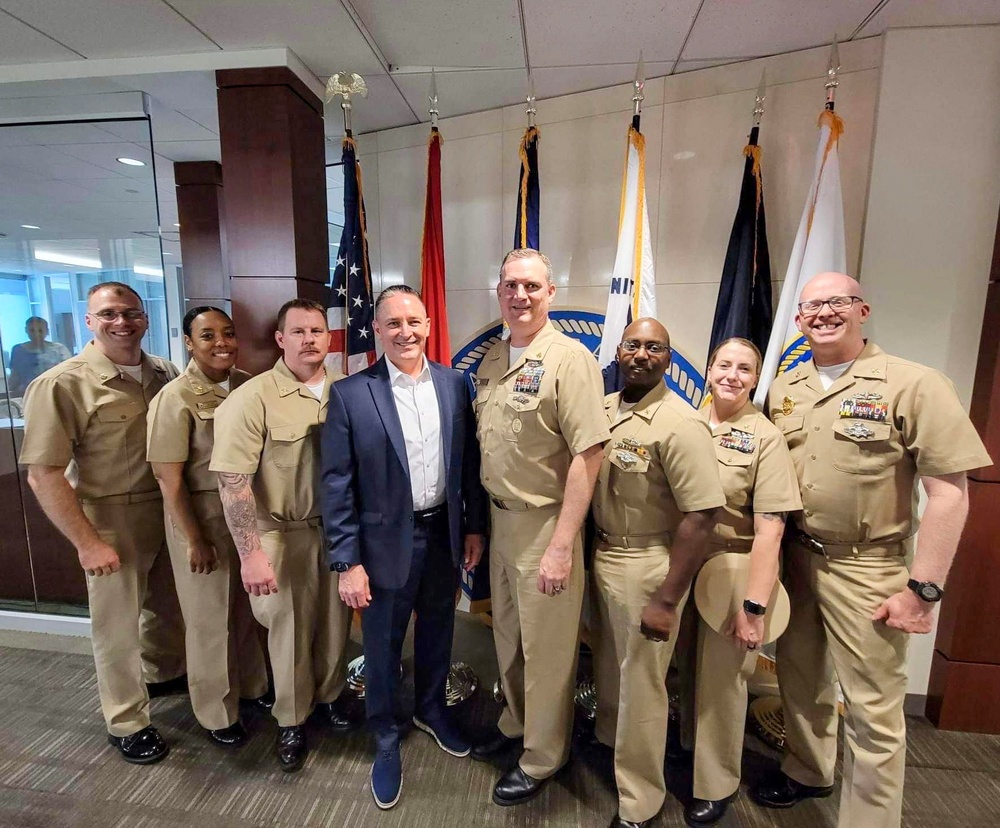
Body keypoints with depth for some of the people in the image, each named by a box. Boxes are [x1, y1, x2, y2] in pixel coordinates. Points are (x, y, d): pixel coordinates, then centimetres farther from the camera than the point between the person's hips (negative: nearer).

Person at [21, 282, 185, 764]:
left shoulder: (164, 375, 0)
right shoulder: (63, 385, -15)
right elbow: (43, 475, -15)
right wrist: (87, 542, -15)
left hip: (171, 514, 5)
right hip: (113, 522, -5)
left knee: (171, 606, 23)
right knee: (118, 625, 12)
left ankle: (167, 674, 51)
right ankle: (127, 723, 34)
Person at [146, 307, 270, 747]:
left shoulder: (247, 385, -3)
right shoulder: (176, 398, -17)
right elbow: (169, 478, -15)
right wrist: (195, 540, -13)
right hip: (203, 517, -4)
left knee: (250, 608, 20)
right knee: (210, 618, 13)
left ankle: (253, 686, 45)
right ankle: (218, 712, 36)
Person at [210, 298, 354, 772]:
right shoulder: (253, 399, -15)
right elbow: (233, 482, -16)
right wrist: (251, 554, -17)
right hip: (285, 534, -3)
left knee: (335, 623, 19)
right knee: (291, 631, 15)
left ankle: (329, 695, 46)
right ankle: (291, 722, 39)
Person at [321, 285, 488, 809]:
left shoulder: (454, 384, -2)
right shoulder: (350, 394, -12)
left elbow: (469, 461, 4)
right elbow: (337, 484, -11)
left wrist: (474, 526, 5)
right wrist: (347, 562, -12)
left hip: (444, 534, 4)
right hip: (387, 543, -3)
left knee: (436, 633, 24)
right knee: (383, 648, 15)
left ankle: (431, 710, 51)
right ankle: (386, 741, 42)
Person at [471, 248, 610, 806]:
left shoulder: (570, 358, -15)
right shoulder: (491, 361, 7)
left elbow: (588, 456, -19)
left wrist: (561, 546, -20)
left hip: (544, 523, -7)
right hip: (500, 518, 7)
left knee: (546, 648, 11)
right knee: (508, 635, 23)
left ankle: (543, 757, 35)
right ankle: (515, 722, 48)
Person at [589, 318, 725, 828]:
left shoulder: (678, 423, -19)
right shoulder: (603, 409, 2)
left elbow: (701, 515, -21)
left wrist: (667, 599, -19)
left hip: (646, 564, -6)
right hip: (601, 554, 6)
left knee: (640, 683, 10)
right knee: (606, 664, 25)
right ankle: (608, 741, 53)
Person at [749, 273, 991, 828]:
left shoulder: (914, 385, -10)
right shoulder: (782, 390, 5)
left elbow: (949, 492, -11)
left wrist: (923, 589, -14)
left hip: (866, 569, -5)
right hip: (794, 557, 5)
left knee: (873, 710, 6)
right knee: (800, 680, 21)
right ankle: (806, 772, 45)